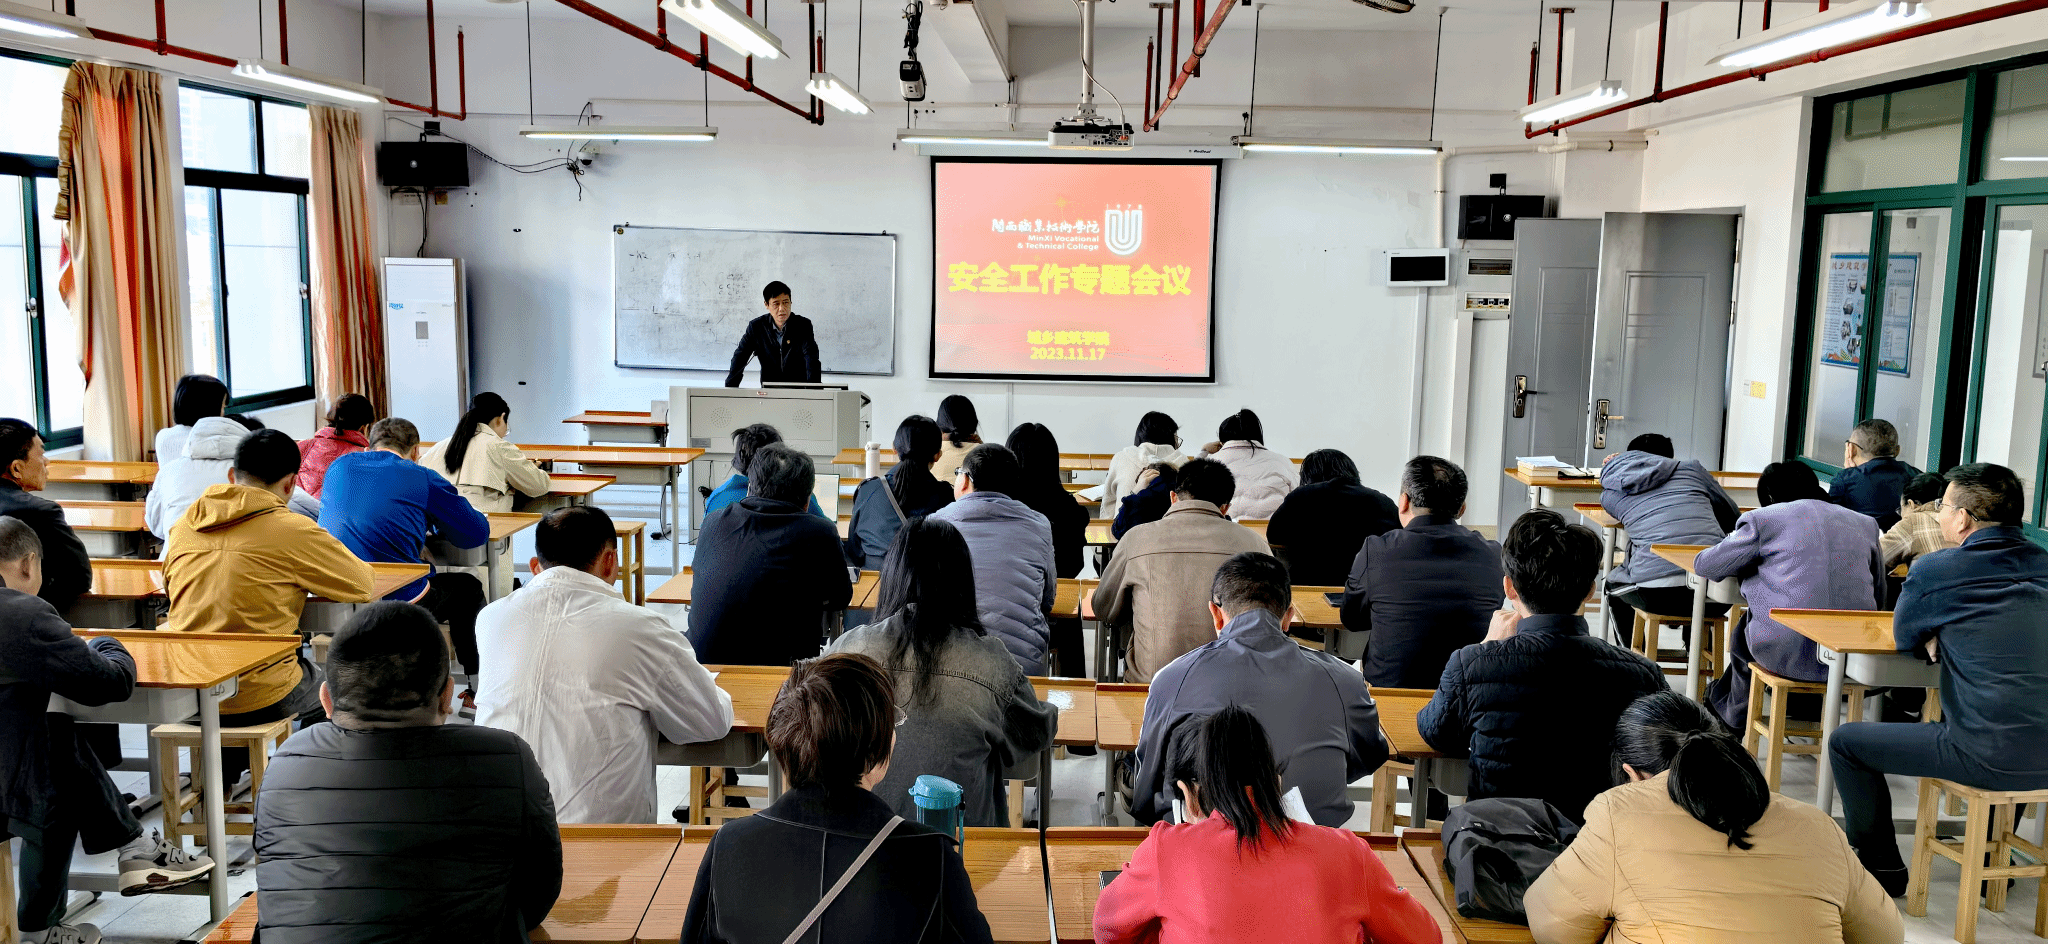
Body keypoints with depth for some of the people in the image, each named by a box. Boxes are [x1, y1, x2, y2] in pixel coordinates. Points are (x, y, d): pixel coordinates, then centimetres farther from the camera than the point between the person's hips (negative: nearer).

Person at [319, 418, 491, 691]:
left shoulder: (338, 467, 11)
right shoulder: (424, 479, -4)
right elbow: (476, 533, 2)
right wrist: (435, 521, 23)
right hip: (399, 608, -5)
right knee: (468, 588, 23)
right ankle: (479, 687, 30)